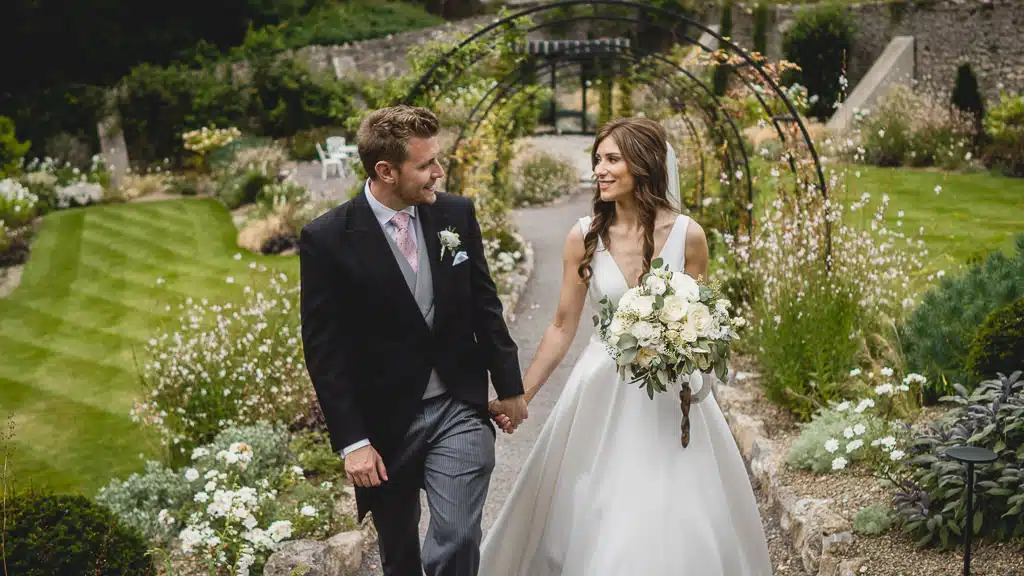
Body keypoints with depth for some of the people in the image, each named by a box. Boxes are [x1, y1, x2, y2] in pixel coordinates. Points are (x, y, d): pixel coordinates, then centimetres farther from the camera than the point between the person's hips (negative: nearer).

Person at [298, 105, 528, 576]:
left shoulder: (457, 214, -3)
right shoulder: (326, 239, -13)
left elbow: (485, 304, 8)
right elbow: (323, 349, -11)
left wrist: (509, 385, 12)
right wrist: (350, 441, -13)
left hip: (459, 410, 1)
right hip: (383, 422, -1)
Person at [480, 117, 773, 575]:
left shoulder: (686, 235, -8)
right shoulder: (584, 237, -6)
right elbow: (562, 327, 1)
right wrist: (520, 396, 0)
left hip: (670, 393, 0)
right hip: (602, 391, 1)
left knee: (675, 521, 8)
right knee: (591, 519, 8)